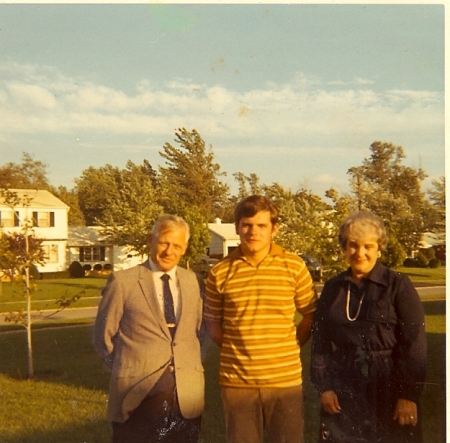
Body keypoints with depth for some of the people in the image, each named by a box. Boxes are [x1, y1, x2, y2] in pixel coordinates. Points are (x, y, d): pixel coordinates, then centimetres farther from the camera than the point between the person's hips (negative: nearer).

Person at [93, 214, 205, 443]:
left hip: (187, 393, 4)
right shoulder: (122, 281, -5)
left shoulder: (192, 281, 8)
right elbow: (103, 336, 2)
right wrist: (127, 367, 5)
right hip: (138, 392, -4)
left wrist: (193, 364, 6)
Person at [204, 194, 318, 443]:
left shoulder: (294, 267, -3)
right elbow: (212, 323, 8)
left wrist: (289, 348, 3)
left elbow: (311, 316, 6)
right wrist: (236, 349, 1)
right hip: (237, 382, 1)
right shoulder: (220, 273, -2)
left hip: (286, 380, 0)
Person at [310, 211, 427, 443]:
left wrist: (409, 395, -11)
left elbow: (414, 344, -8)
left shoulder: (398, 285, -5)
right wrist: (324, 386, 0)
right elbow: (320, 341, 8)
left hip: (387, 388, -3)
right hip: (343, 391, 3)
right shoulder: (332, 288, 7)